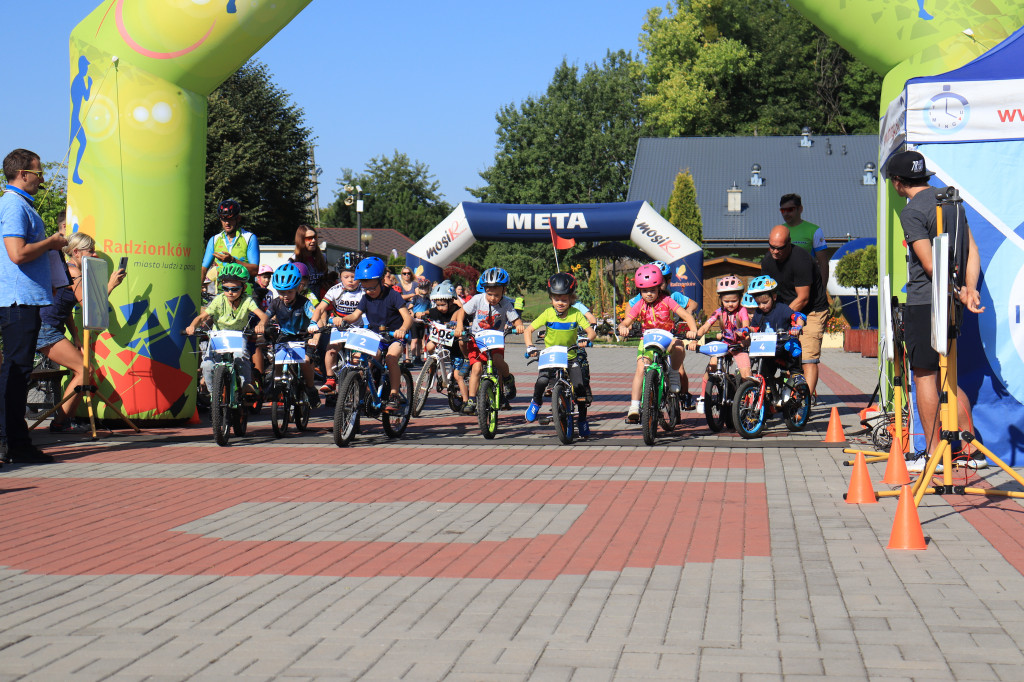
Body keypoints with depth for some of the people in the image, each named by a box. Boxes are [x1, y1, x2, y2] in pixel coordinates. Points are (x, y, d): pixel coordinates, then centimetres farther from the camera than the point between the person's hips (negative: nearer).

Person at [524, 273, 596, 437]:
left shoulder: (576, 314, -7)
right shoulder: (548, 314, -7)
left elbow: (591, 331, -12)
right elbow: (528, 330, -6)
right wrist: (530, 346, -23)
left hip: (571, 357, 0)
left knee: (580, 386, -15)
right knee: (542, 380, -25)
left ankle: (582, 420, 5)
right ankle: (536, 402, 9)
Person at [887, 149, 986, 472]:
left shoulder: (911, 212, -13)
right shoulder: (952, 200, 12)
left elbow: (931, 264, -18)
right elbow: (972, 251, 7)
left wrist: (958, 291, -12)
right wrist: (969, 289, -2)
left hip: (924, 302, -8)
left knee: (924, 375, -1)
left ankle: (933, 454, 2)